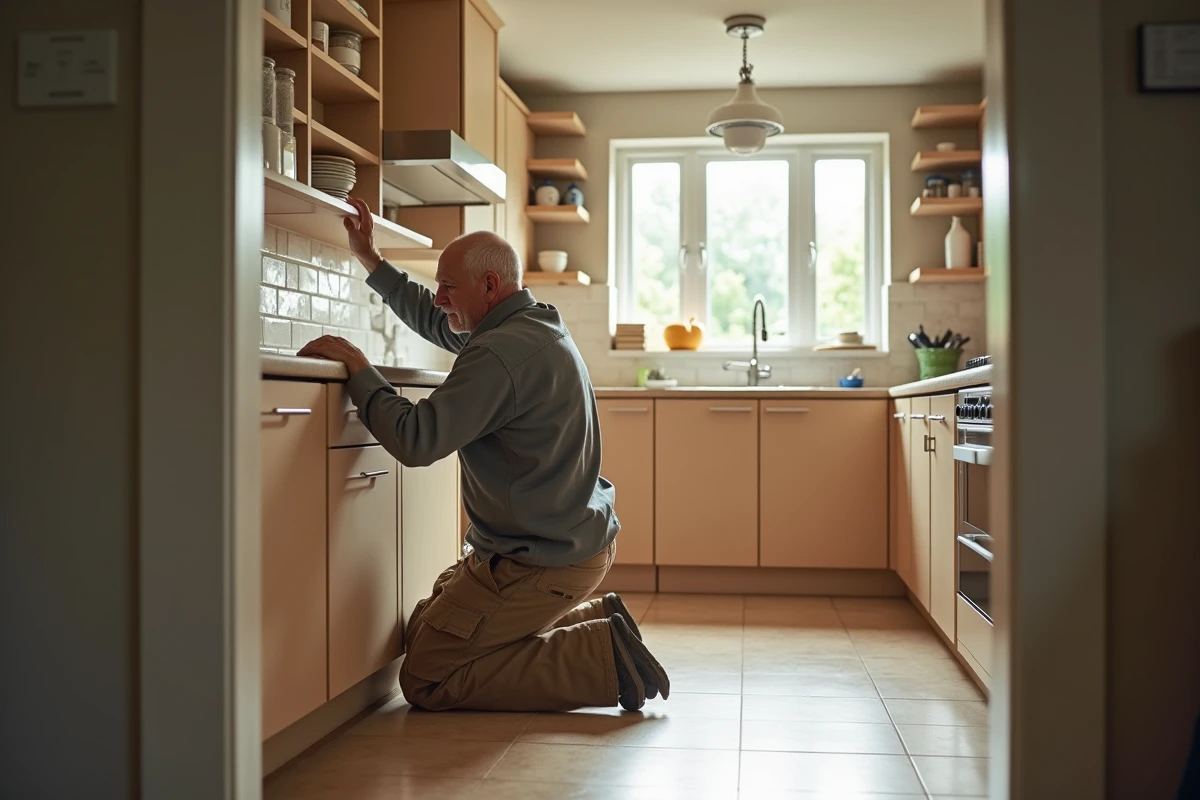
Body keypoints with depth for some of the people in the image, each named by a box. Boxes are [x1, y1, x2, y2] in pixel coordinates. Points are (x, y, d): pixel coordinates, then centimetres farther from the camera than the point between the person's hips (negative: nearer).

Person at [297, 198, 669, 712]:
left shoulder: (500, 353, -24)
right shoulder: (538, 325, 9)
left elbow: (415, 440, -28)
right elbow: (437, 324, 24)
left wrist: (357, 368, -15)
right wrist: (370, 260, 21)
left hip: (540, 563, -10)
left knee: (423, 679, -4)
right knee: (423, 627, 22)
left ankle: (603, 658, -8)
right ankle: (595, 620, 14)